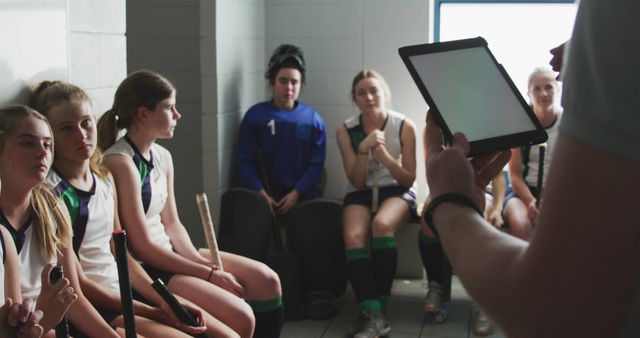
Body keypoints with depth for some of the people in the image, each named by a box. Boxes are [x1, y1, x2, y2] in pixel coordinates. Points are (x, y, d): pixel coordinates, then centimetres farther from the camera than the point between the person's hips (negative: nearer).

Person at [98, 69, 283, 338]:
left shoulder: (162, 156, 8)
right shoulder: (120, 162, -20)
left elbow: (171, 223, 12)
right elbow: (143, 246, -20)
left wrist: (203, 261, -7)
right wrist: (208, 274, -15)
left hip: (168, 253, 9)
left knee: (267, 281, 6)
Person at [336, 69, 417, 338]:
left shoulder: (404, 126, -6)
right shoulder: (346, 130, -2)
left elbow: (409, 179, -4)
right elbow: (357, 181, -4)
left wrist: (385, 156, -22)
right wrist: (364, 149, -20)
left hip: (397, 191, -2)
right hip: (360, 192, 2)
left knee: (382, 225, -35)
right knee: (353, 238, -30)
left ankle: (375, 309, -24)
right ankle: (374, 316, -34)